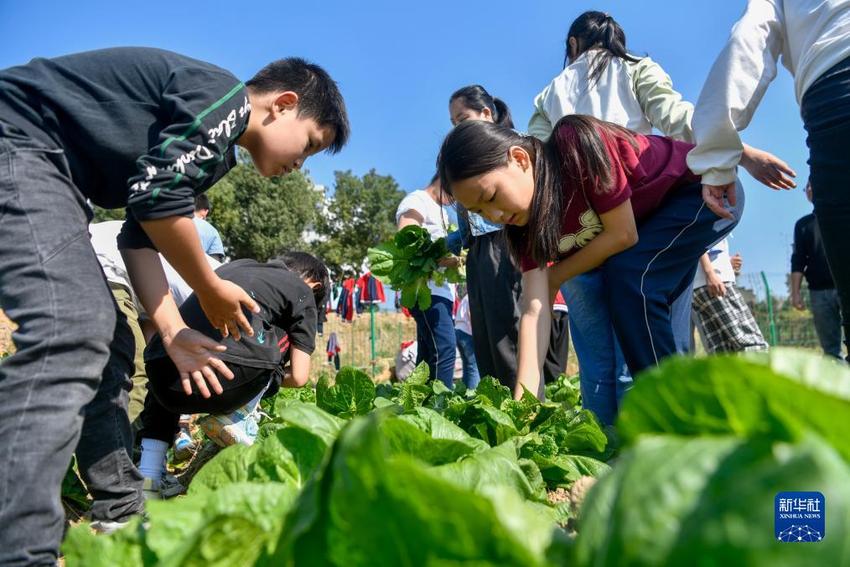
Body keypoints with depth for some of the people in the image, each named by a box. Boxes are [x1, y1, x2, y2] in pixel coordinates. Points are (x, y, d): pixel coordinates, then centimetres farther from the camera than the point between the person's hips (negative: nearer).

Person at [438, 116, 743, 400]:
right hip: (654, 219, 7)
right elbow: (534, 309, -19)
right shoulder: (528, 222, -13)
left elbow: (623, 233, -29)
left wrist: (555, 277, -15)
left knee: (629, 275, -25)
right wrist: (522, 402, -27)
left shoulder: (576, 144, -33)